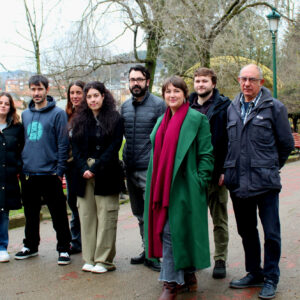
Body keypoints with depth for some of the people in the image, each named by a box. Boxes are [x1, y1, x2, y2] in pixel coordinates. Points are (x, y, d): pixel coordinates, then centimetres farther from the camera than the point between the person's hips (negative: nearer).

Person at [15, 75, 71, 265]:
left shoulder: (58, 114, -5)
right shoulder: (25, 115, 13)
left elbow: (63, 144, -7)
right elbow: (23, 141, 19)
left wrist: (60, 170, -12)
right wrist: (20, 165, 11)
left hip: (49, 173, -6)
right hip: (28, 174, 6)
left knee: (58, 214, 1)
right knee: (31, 213, 16)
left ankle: (64, 248, 12)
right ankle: (31, 246, 31)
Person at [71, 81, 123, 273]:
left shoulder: (115, 119, 1)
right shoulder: (80, 120, 13)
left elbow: (114, 147, -7)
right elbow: (76, 148, 8)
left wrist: (95, 168, -13)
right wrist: (83, 169, -7)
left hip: (106, 176, -4)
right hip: (84, 177, 4)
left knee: (106, 217, -3)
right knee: (87, 216, 5)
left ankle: (104, 260, 5)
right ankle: (89, 259, 13)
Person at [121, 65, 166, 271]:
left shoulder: (158, 104, -5)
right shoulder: (125, 106, 12)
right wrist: (125, 158, 13)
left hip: (150, 169, -7)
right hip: (130, 169, 7)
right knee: (139, 214, 15)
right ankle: (147, 250, 27)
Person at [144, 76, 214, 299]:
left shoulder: (197, 119, -4)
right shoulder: (162, 121, 16)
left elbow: (206, 154, -6)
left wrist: (200, 182, -13)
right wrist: (155, 184, 13)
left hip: (184, 187, -7)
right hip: (162, 186, 7)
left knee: (175, 231, -6)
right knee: (166, 230, 9)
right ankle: (188, 278, 23)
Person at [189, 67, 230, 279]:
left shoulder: (224, 107, -2)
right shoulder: (187, 107, 10)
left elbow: (230, 140, -7)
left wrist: (225, 170, -14)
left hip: (216, 173, -3)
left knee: (219, 219, 8)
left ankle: (220, 260, 18)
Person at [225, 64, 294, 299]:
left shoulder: (274, 107, -3)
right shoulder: (232, 108, 10)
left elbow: (287, 144, 4)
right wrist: (229, 170, 12)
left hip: (265, 182, -4)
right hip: (238, 182, 5)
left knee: (271, 233, 1)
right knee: (247, 231, 15)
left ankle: (271, 278, 17)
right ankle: (254, 274, 30)